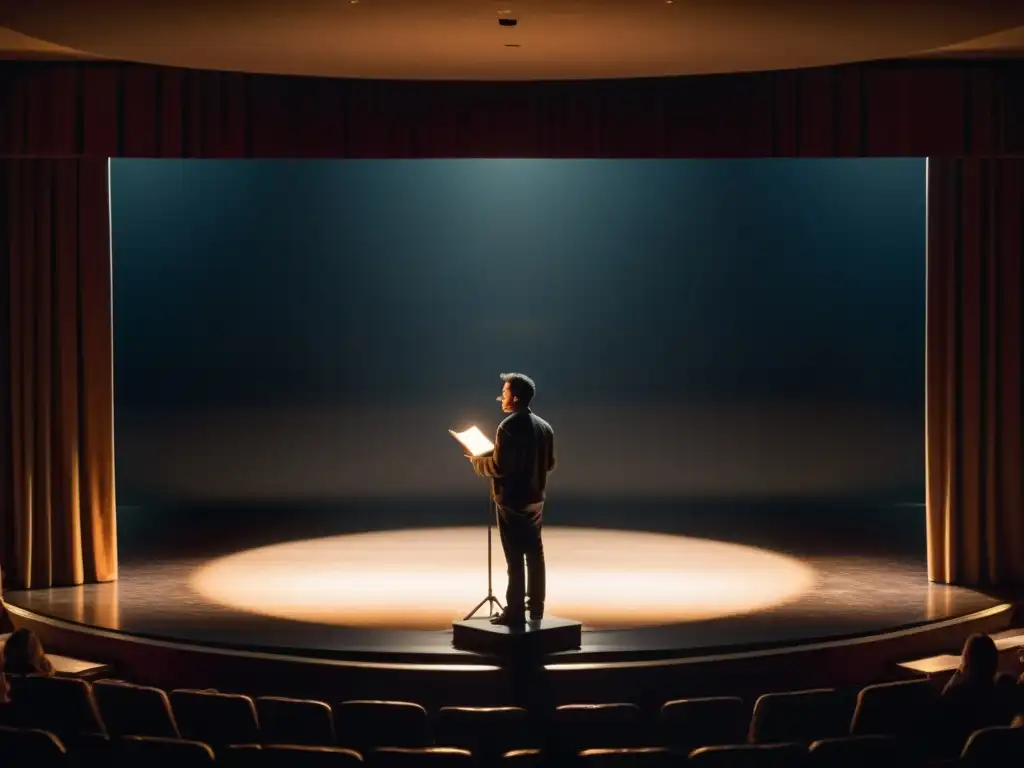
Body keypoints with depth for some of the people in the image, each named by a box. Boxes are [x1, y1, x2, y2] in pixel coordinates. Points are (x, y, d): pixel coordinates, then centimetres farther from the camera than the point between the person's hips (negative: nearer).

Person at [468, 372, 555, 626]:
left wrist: (476, 461, -3)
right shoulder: (544, 426, 6)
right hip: (535, 500, 8)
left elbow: (498, 467, -20)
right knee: (534, 553, 14)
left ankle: (515, 612, -1)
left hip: (512, 501, -8)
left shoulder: (508, 427, -19)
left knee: (515, 557, -4)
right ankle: (536, 607, 21)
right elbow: (549, 464, 11)